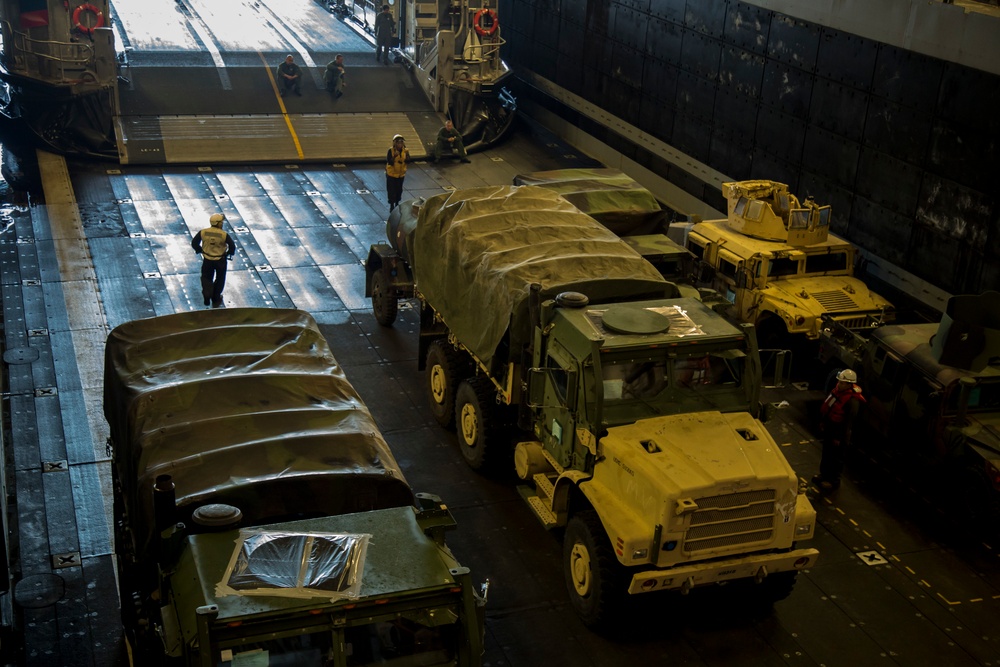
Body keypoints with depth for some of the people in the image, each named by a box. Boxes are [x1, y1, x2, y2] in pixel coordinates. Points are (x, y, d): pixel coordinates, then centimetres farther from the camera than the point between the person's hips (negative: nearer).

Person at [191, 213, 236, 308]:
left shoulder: (203, 232, -13)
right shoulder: (224, 235, -20)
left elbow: (194, 243, -5)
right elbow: (232, 247, -17)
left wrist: (200, 251, 10)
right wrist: (228, 254, 3)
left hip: (207, 260, 2)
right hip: (220, 260, -2)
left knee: (207, 279, 21)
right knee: (219, 279, 18)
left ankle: (207, 298, 22)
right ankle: (216, 299, 25)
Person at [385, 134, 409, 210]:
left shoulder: (405, 150, -5)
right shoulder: (391, 150, -16)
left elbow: (408, 161, -7)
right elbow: (389, 162, -22)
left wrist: (407, 155, -25)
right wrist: (394, 156, -36)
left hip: (401, 173, 4)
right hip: (391, 173, -4)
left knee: (399, 190, 15)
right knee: (392, 190, 0)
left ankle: (397, 203, 32)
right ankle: (391, 205, 11)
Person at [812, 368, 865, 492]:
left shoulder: (853, 401, -29)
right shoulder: (838, 389, -3)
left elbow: (849, 422, -24)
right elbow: (826, 405, 11)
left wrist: (840, 438, -20)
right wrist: (822, 421, 18)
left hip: (839, 431, -8)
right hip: (829, 427, 8)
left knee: (836, 457, 7)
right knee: (826, 453, 23)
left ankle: (834, 481, 23)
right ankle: (824, 474, 41)